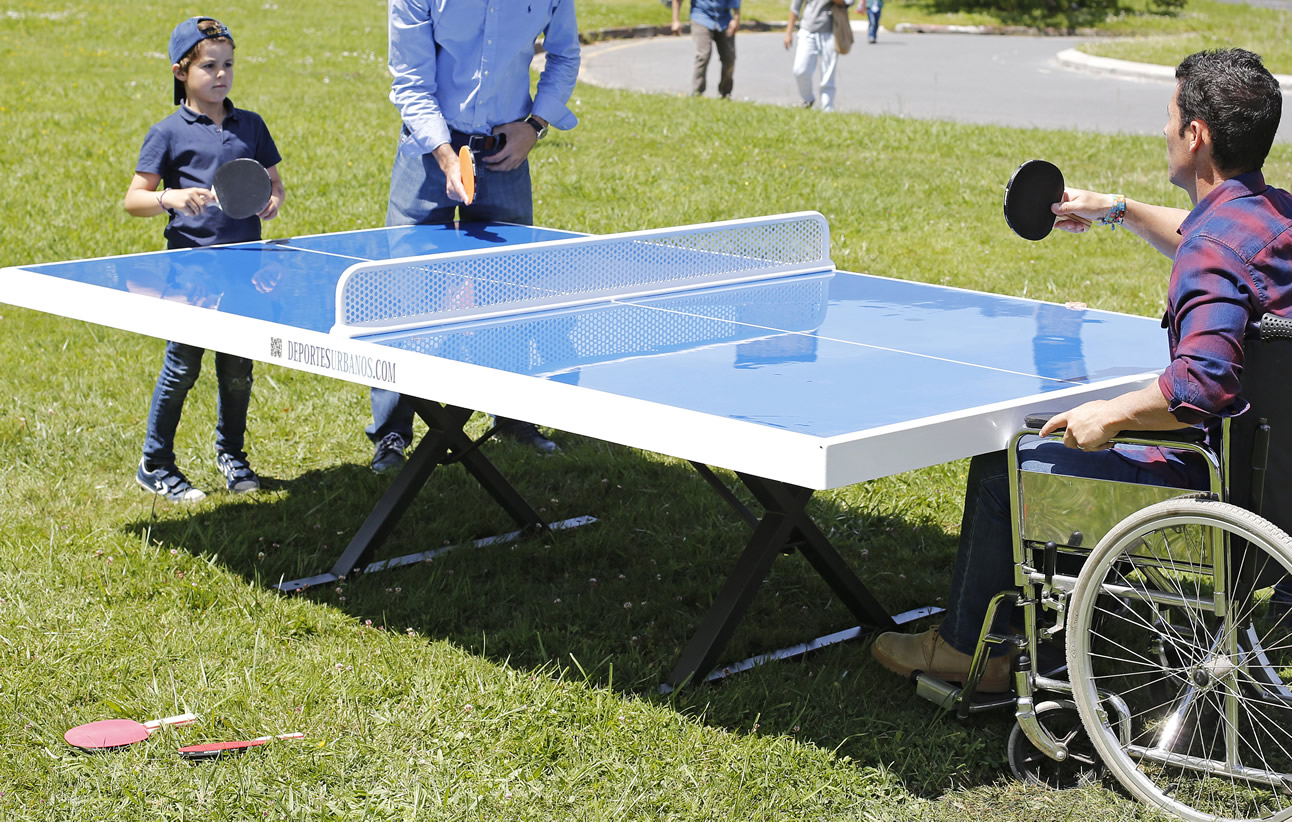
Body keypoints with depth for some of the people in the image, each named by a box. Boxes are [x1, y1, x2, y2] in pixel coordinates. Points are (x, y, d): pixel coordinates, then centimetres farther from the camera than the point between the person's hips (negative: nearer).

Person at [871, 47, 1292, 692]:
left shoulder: (1214, 247, -25)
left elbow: (1201, 383, -37)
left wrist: (1112, 415, -22)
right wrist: (1118, 210, 34)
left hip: (1219, 481, -10)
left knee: (1000, 469, 5)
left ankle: (964, 649, 23)